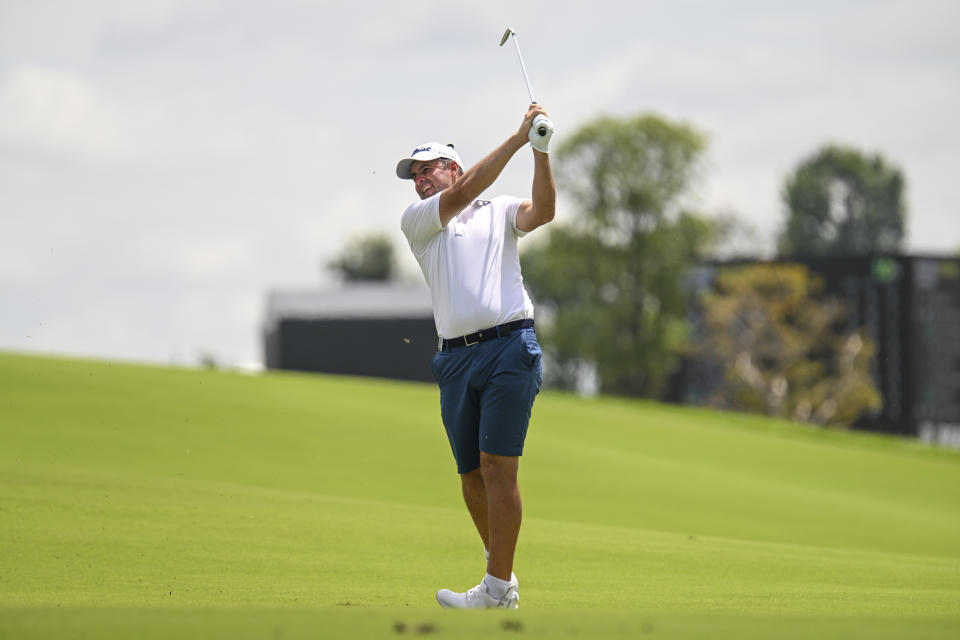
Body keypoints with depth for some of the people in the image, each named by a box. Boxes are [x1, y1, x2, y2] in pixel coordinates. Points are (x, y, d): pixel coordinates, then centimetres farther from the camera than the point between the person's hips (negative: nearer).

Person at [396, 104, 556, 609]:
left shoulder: (500, 211, 14)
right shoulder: (415, 221, 14)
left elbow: (542, 211, -5)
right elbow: (460, 195, -1)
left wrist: (541, 152, -17)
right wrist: (517, 138, -6)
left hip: (509, 345, -3)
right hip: (455, 357, 3)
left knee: (497, 466, -12)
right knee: (471, 474, 6)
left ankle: (499, 587, -12)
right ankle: (500, 569, 23)